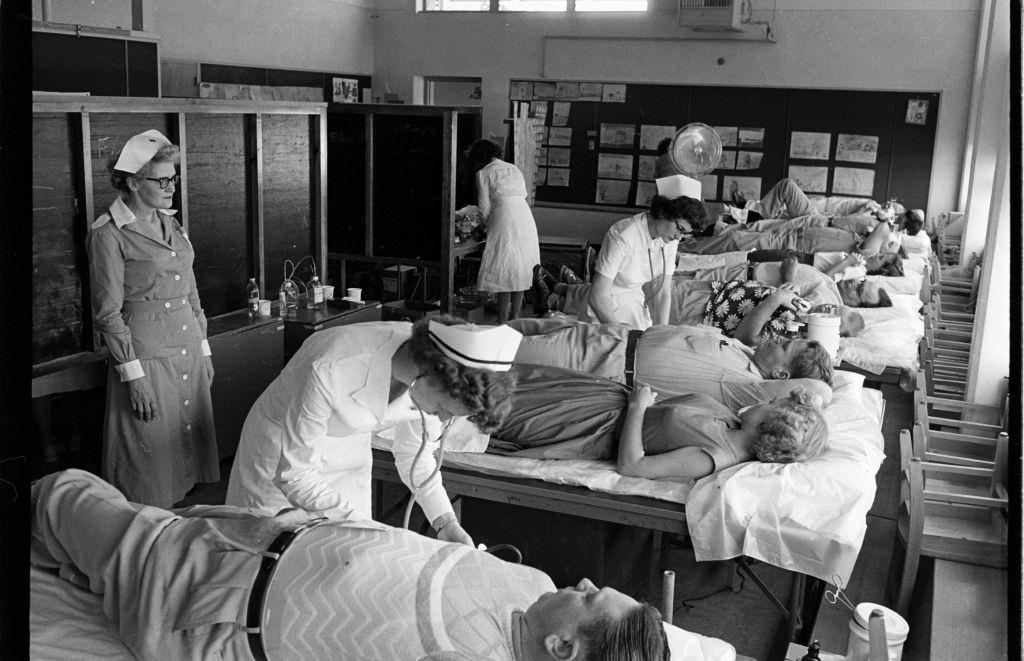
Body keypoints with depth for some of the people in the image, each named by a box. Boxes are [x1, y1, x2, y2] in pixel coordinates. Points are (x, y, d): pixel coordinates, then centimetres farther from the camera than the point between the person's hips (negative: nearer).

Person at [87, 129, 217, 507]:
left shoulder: (169, 223, 12)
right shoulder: (108, 234, -11)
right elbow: (107, 314, -12)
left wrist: (204, 349, 15)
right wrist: (134, 375, -15)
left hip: (189, 353, 7)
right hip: (146, 356, -7)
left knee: (191, 447, 12)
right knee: (151, 463, 2)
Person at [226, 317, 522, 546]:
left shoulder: (432, 382, -23)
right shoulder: (333, 369, -40)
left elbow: (414, 455, -5)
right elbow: (294, 476, -30)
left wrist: (446, 523, -16)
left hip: (350, 452, 4)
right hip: (283, 446, -4)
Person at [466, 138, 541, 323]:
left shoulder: (484, 173, 3)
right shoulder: (514, 169, 22)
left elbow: (485, 209, 1)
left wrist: (488, 225, 21)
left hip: (505, 219, -6)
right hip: (526, 218, 7)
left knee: (504, 275, -4)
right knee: (519, 274, 11)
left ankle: (502, 323, -5)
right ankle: (514, 320, 16)